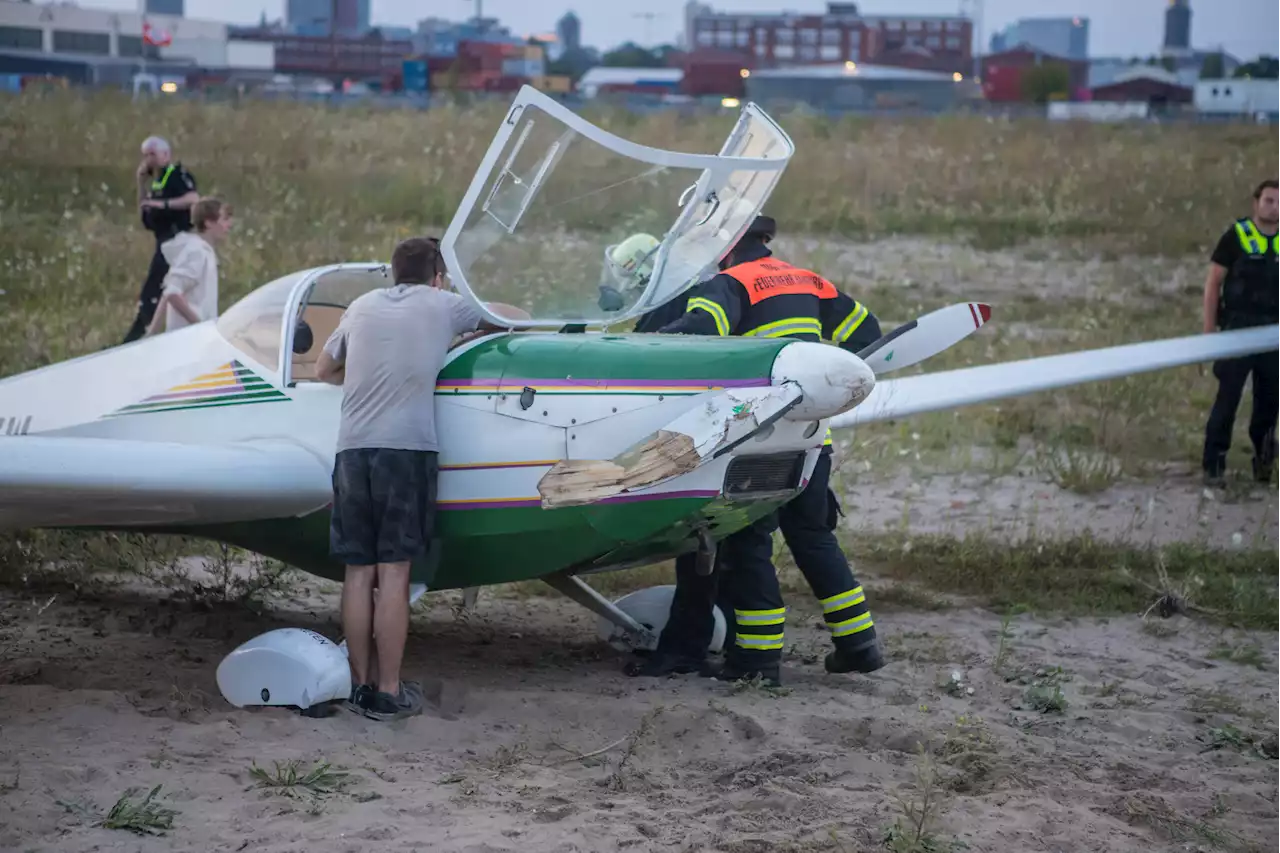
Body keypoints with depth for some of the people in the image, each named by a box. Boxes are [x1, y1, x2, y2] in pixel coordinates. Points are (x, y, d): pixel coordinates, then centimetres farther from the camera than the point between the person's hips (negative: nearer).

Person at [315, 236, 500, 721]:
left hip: (352, 449, 4)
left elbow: (323, 371, 32)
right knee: (393, 575, -3)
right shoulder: (443, 305, 12)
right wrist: (465, 333, 46)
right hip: (406, 449, -4)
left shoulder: (361, 308, 20)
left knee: (358, 573, 7)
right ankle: (388, 694, -1)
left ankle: (360, 686, 12)